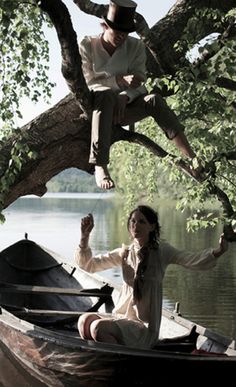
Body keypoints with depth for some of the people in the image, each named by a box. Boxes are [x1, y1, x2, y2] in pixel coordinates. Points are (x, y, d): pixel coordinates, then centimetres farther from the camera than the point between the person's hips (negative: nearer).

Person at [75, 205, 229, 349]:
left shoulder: (161, 251, -3)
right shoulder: (124, 253, 8)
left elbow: (193, 260, -18)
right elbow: (88, 264, 9)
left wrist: (217, 251, -38)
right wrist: (85, 236, -7)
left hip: (144, 325, -5)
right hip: (121, 317, 5)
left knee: (99, 328, -27)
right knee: (85, 320, -19)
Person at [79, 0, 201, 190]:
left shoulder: (135, 46, 5)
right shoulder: (87, 46, -3)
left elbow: (139, 82, -6)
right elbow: (87, 82, -15)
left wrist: (124, 97, -28)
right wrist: (120, 80, -30)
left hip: (122, 108, 3)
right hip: (92, 106, -2)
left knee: (154, 100, -27)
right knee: (107, 95, -38)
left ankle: (192, 159, -34)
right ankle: (100, 166, -49)